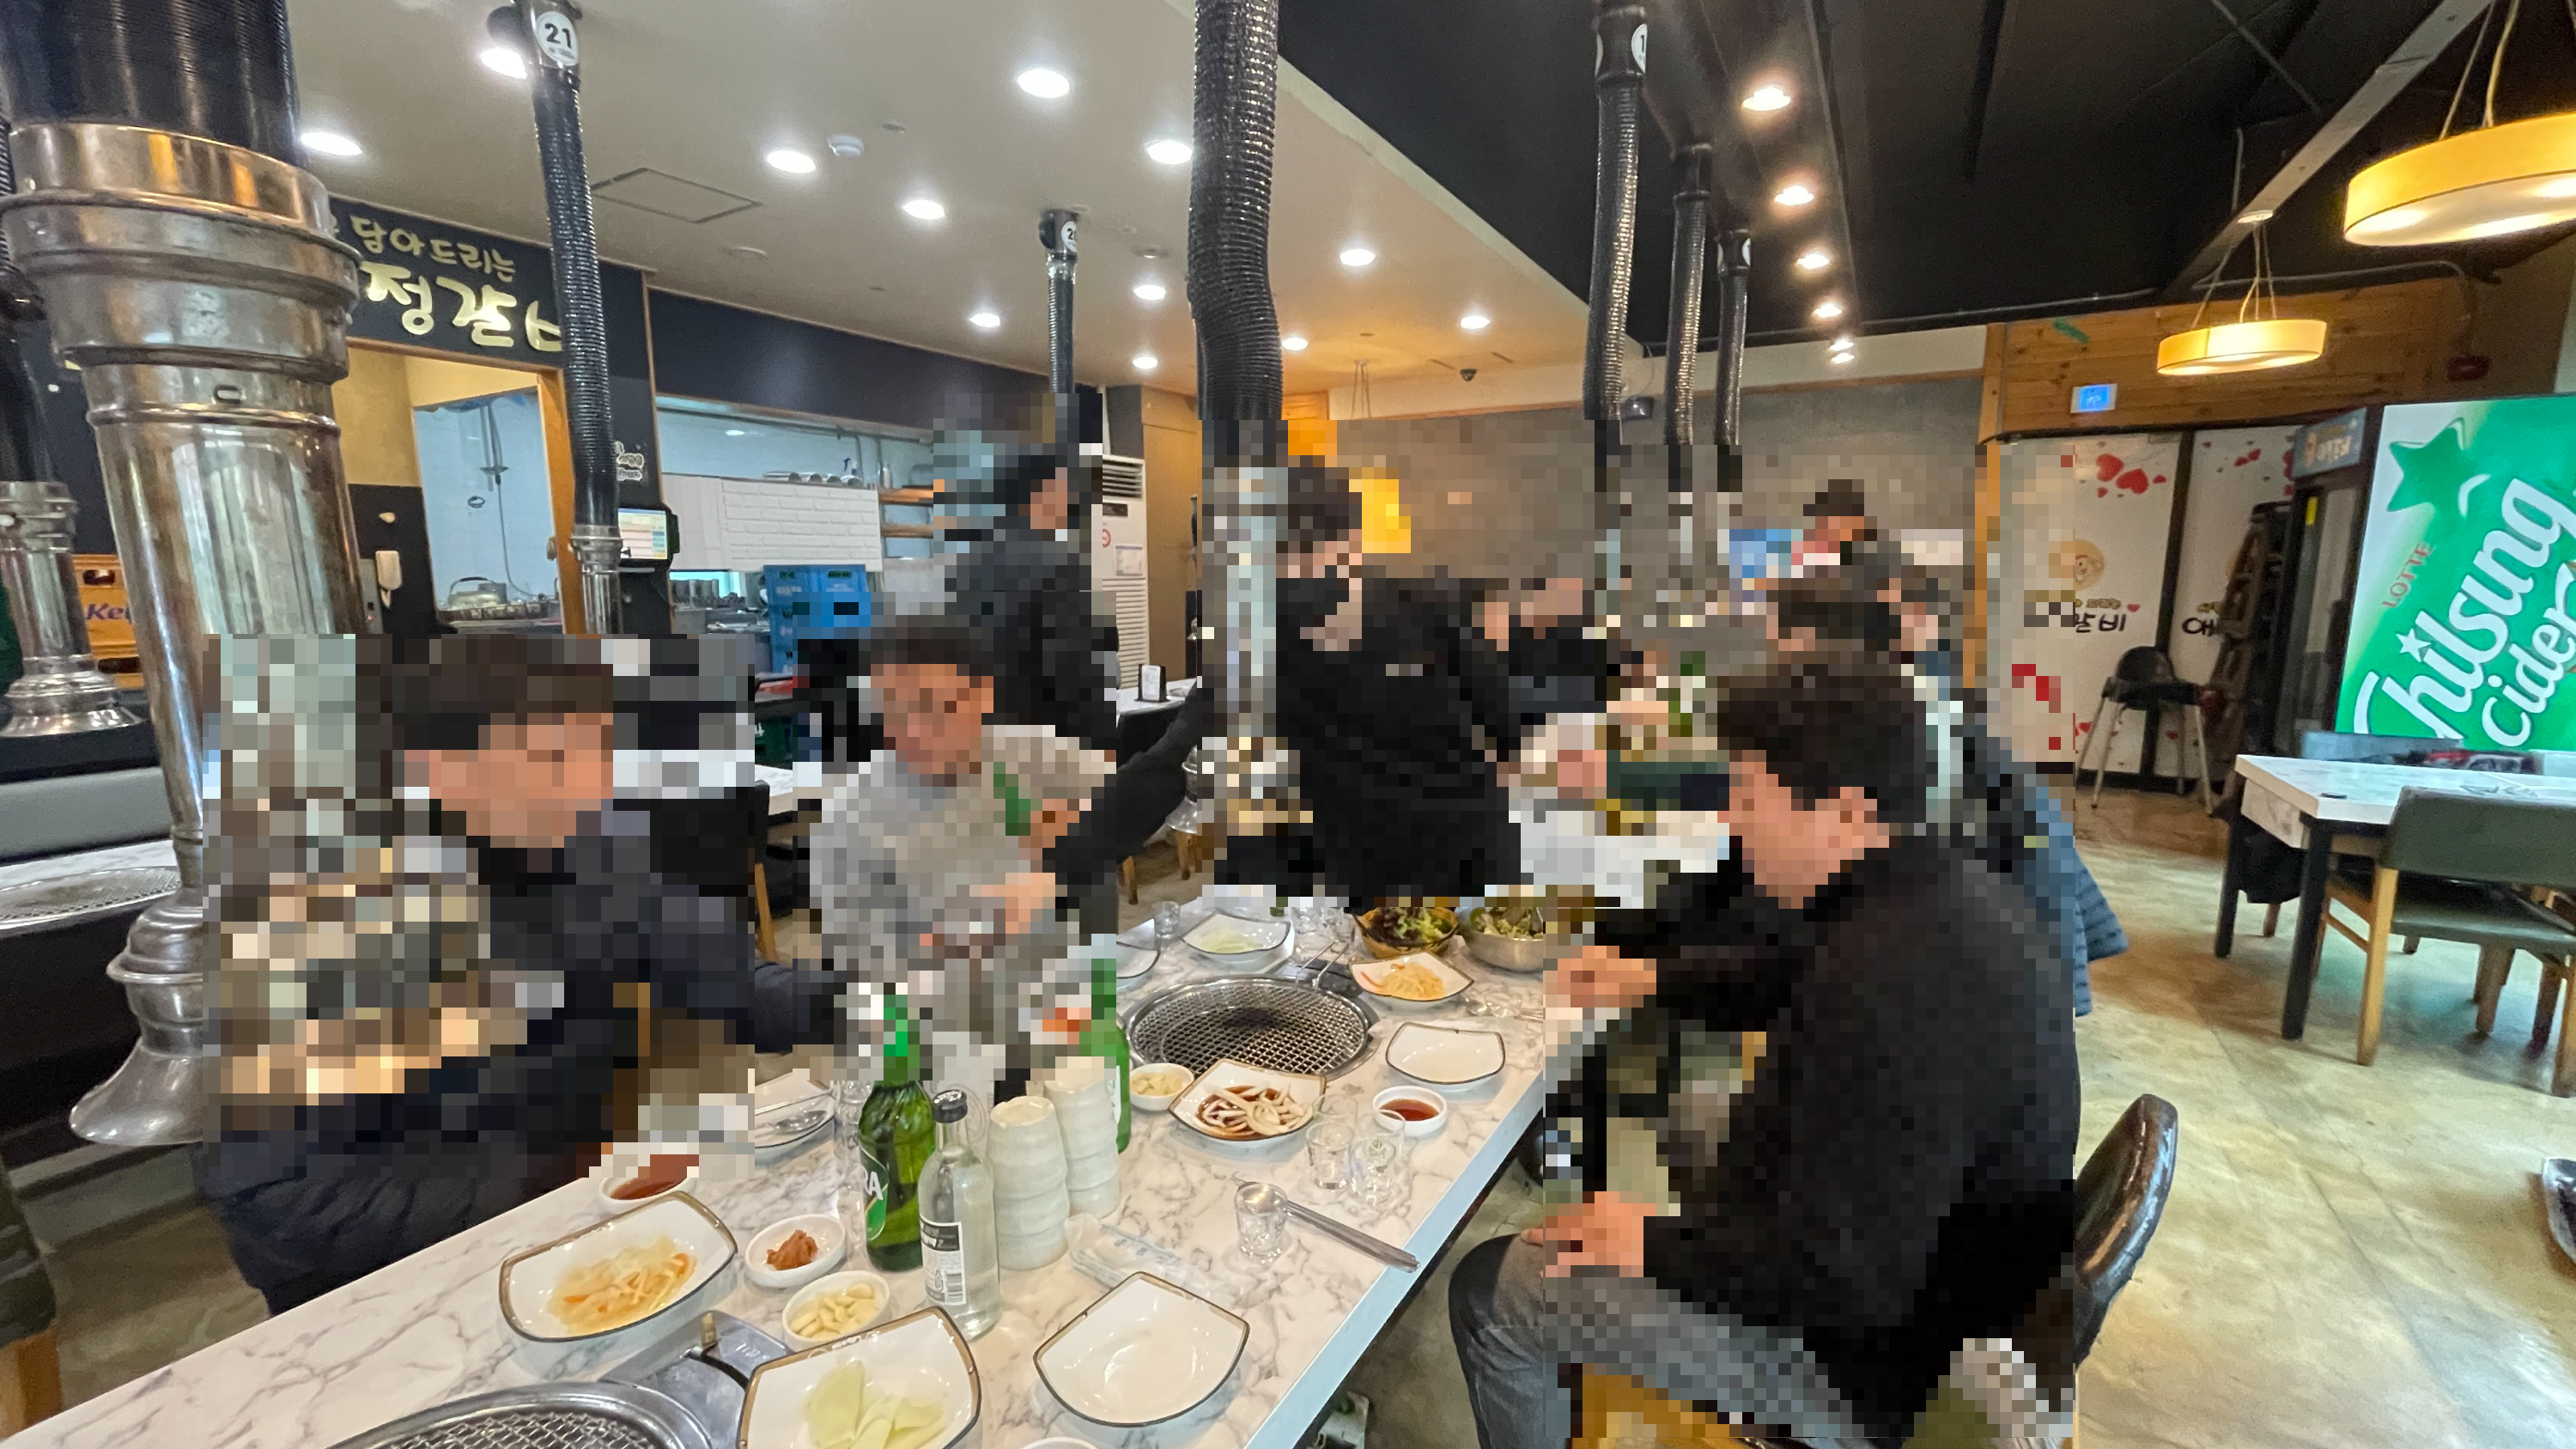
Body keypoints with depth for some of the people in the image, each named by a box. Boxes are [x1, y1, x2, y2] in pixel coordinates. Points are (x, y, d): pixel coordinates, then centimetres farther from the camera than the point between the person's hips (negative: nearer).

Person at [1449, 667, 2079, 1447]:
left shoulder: (1900, 984, -36)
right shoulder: (1946, 887, -4)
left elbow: (1841, 1279, -32)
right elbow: (1792, 975, 15)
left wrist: (1654, 1244, -20)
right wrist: (1656, 976, 5)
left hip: (1862, 1353, -9)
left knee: (1490, 1290, -7)